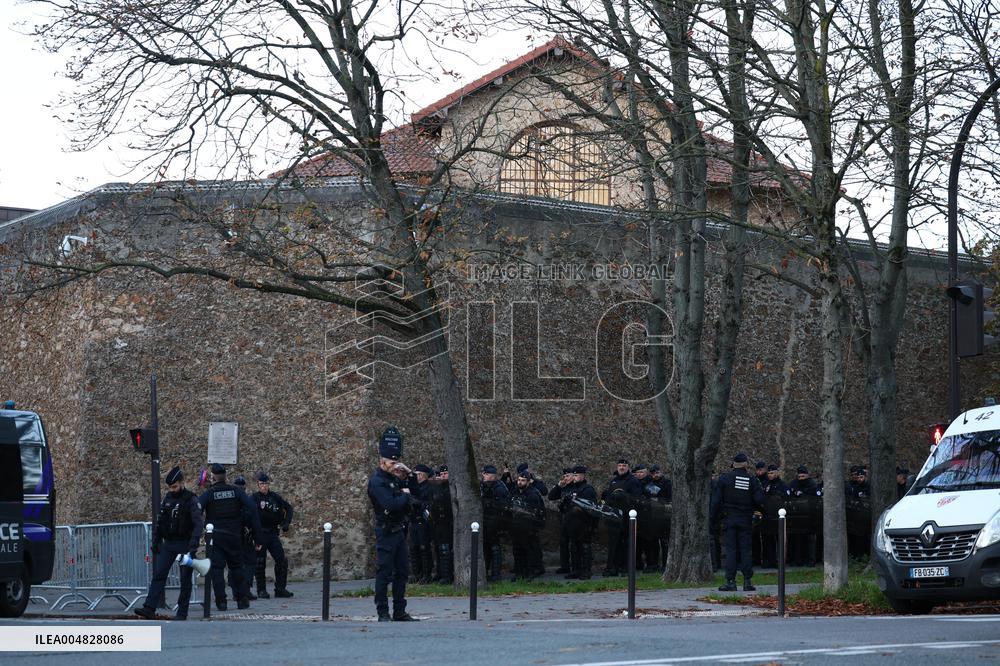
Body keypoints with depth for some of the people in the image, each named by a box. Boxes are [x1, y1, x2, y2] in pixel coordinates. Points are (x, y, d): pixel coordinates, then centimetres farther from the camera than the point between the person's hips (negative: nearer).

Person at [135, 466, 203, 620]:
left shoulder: (191, 500, -10)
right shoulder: (167, 499, 9)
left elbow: (198, 524, -19)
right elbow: (159, 522, 16)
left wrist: (193, 545, -29)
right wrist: (156, 541, 10)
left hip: (185, 545, -5)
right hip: (168, 544, 5)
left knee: (185, 579, 1)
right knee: (158, 574, -5)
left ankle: (182, 612, 8)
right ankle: (149, 608, -10)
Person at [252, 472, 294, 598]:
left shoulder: (275, 497, 8)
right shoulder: (254, 498, -3)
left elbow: (288, 508, 16)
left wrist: (286, 523, 6)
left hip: (273, 533, 4)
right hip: (259, 534, -4)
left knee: (282, 560, -2)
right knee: (260, 563, 0)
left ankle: (280, 589, 6)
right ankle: (261, 590, 9)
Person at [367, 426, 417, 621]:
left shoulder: (393, 479, 14)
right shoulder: (377, 481, -14)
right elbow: (391, 504, -25)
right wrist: (405, 495, -9)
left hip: (399, 531, 9)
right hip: (386, 533, -9)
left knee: (402, 572, 10)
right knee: (384, 574, -5)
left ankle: (400, 612, 15)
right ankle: (383, 613, -2)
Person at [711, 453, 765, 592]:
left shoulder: (724, 478, -3)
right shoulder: (752, 480, -2)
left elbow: (716, 500, -3)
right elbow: (760, 500, -7)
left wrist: (715, 516, 6)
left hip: (729, 518, -1)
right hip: (745, 520, 1)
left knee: (730, 550, 0)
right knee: (745, 549, 6)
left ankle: (730, 581, -4)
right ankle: (748, 581, 3)